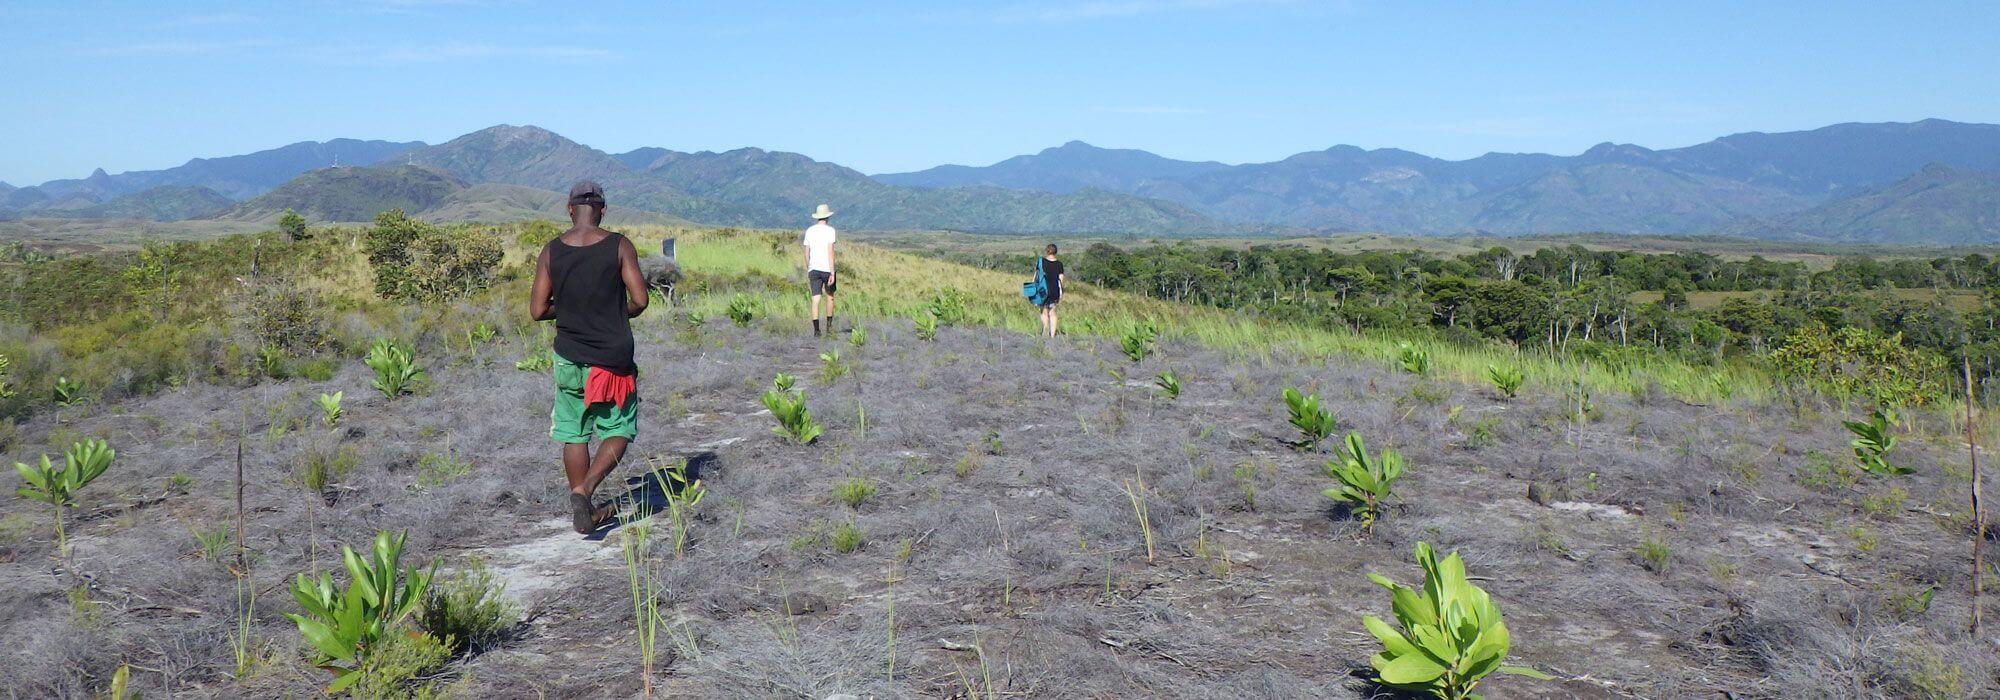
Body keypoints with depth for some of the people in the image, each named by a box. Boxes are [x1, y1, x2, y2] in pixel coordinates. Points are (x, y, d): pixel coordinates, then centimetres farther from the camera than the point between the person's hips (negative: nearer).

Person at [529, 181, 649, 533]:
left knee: (574, 435, 14)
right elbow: (640, 300, -10)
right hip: (614, 358, -2)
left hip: (569, 359, 3)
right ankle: (584, 490, -11)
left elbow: (537, 310, -2)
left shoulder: (550, 252, -1)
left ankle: (583, 513, 19)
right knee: (619, 432, 10)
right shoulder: (619, 246, -8)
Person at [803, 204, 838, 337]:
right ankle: (829, 325, 24)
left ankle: (816, 330, -10)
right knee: (830, 297, 18)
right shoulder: (829, 230, -7)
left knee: (815, 300, -1)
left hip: (813, 269, 3)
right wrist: (832, 273, -14)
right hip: (827, 269, -3)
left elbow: (806, 253, 11)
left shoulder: (809, 231, 8)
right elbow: (830, 252, -14)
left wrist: (807, 271, 22)